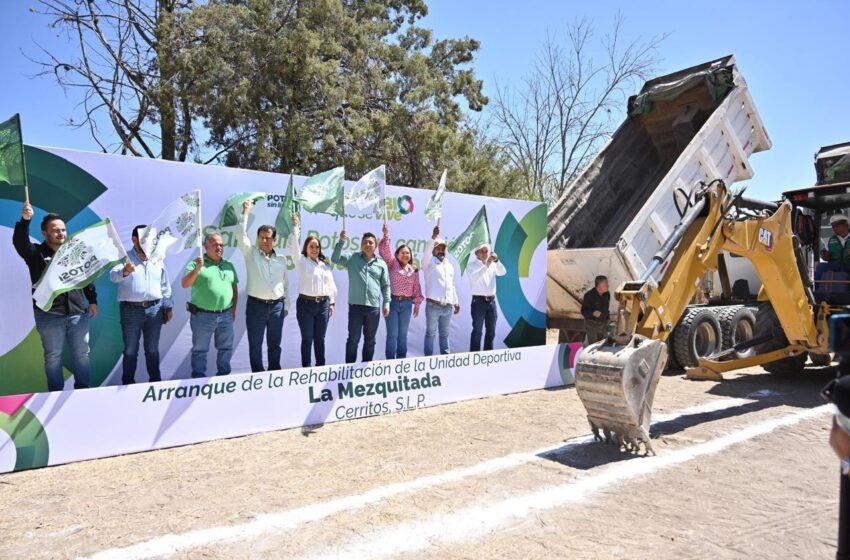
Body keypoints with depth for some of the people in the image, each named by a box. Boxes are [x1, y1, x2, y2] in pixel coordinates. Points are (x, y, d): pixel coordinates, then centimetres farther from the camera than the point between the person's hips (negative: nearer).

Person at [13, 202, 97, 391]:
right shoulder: (36, 253, -1)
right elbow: (19, 242, -21)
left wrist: (92, 301, 11)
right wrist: (25, 221, -37)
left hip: (78, 313, 3)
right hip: (49, 316, -3)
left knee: (81, 354, 8)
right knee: (53, 357, 5)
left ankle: (83, 390, 20)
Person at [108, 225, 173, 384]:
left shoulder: (157, 260, 9)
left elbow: (165, 286, 14)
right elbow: (113, 276, -23)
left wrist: (168, 307, 12)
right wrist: (124, 271, -45)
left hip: (154, 309, 3)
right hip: (131, 310, -3)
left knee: (153, 349, 12)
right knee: (130, 350, 5)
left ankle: (155, 380, 21)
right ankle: (128, 383, 14)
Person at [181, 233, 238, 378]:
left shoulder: (229, 266, 12)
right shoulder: (196, 263, -3)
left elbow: (234, 289, 16)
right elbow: (184, 284, -12)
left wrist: (233, 309, 10)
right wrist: (197, 269, -25)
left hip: (226, 315, 5)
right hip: (202, 316, -4)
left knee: (226, 348, 13)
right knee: (200, 350, 4)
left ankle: (224, 375, 26)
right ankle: (199, 378, 13)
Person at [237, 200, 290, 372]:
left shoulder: (281, 259, 9)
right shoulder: (251, 254, 2)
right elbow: (241, 234, -12)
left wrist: (286, 305, 11)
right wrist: (246, 212, -14)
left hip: (277, 306, 3)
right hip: (256, 306, -2)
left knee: (274, 343, 11)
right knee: (255, 344, 2)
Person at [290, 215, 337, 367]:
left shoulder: (325, 263, 14)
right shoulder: (302, 261, 3)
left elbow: (331, 284, 14)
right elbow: (294, 247, -13)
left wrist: (331, 303, 9)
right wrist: (295, 227, -20)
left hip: (323, 304, 3)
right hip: (306, 303, -3)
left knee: (320, 338, 9)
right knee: (307, 339, 0)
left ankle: (321, 367, 17)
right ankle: (306, 368, 7)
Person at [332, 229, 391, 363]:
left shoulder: (381, 264, 10)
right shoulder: (352, 258, 6)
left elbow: (386, 285, 10)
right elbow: (335, 259, -8)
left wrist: (386, 303, 2)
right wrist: (341, 242, -18)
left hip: (374, 307, 2)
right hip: (356, 305, -2)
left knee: (370, 340, 10)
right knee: (353, 339, 0)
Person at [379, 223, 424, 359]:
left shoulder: (414, 270, 12)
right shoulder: (392, 264, 2)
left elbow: (416, 288, 15)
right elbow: (384, 250, -12)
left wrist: (417, 303, 12)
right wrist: (386, 234, -23)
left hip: (406, 303, 3)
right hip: (392, 302, -3)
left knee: (403, 334, 9)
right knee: (392, 334, -3)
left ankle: (402, 359, 18)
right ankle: (390, 361, 3)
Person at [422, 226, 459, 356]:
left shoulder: (449, 265, 18)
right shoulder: (429, 262, 1)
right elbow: (427, 252, -21)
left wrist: (456, 302, 18)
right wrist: (433, 237, -35)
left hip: (448, 306, 5)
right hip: (433, 306, -5)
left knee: (445, 334, 11)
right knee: (431, 333, 0)